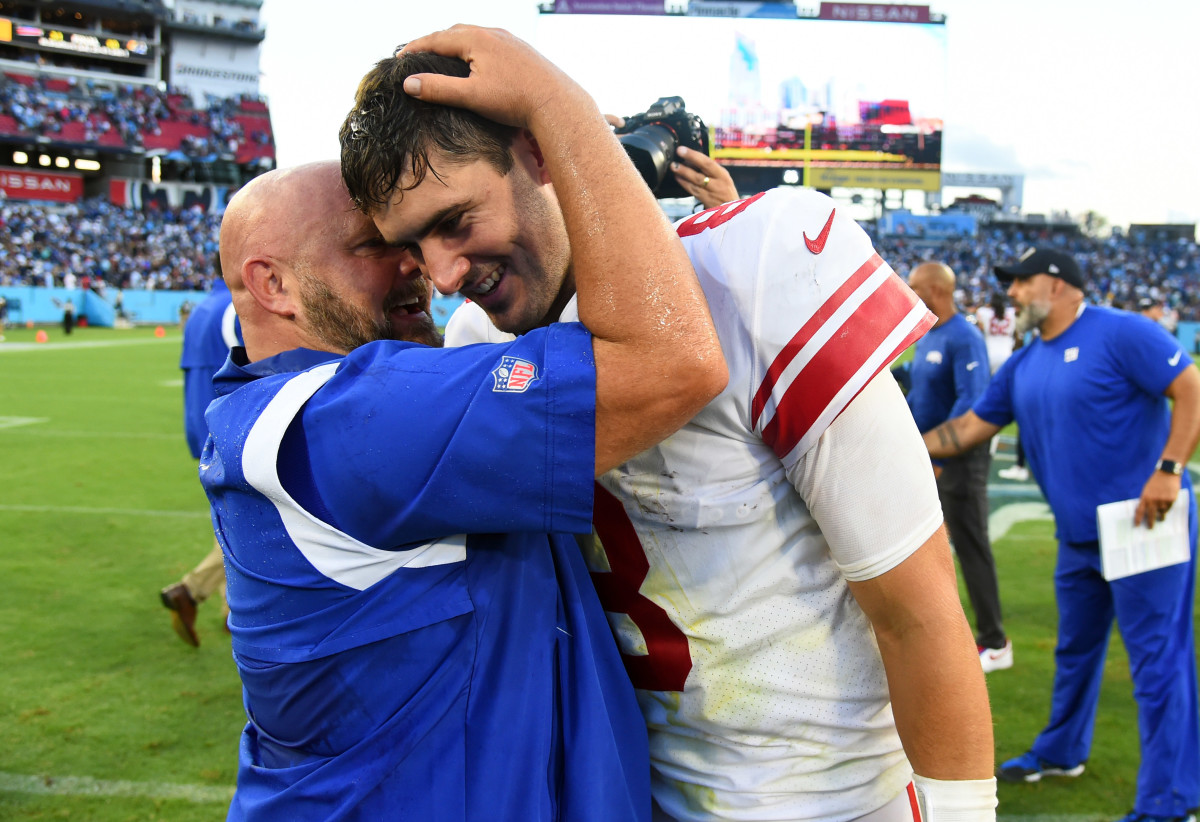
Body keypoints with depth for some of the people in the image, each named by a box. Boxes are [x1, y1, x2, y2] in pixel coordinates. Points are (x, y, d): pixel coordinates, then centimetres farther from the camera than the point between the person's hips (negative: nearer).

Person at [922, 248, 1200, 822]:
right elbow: (971, 427, 16)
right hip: (1079, 536, 8)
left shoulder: (1121, 333, -12)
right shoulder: (1024, 365, 11)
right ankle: (1061, 753, 41)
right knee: (1075, 648, 22)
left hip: (1143, 524, -8)